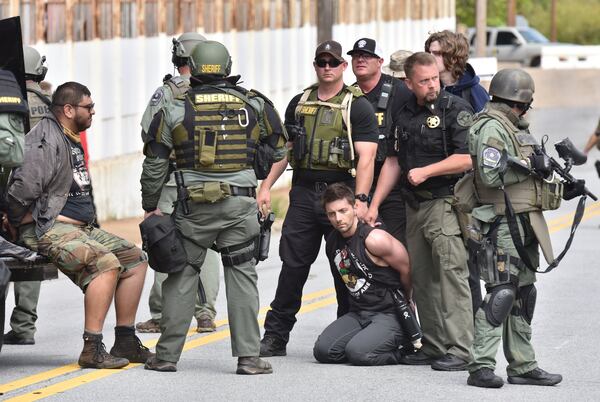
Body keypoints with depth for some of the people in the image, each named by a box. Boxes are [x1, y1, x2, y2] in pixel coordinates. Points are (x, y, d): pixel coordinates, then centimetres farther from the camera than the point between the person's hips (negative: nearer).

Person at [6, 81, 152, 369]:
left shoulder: (73, 141, 20)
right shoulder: (46, 141, -14)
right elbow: (23, 188, -24)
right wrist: (23, 222, -14)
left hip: (81, 228, 10)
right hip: (48, 229, -10)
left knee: (135, 258, 4)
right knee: (106, 263, -29)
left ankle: (126, 342, 7)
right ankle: (92, 349, -29)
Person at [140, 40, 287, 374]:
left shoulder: (175, 109, 1)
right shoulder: (254, 104, 3)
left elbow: (155, 164, 3)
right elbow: (279, 149, 12)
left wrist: (150, 206, 13)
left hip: (193, 206, 0)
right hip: (240, 204, 0)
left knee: (181, 275, 8)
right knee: (243, 275, 5)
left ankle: (167, 355, 8)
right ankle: (249, 356, 0)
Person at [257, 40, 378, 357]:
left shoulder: (358, 106, -1)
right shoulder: (299, 103, 15)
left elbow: (366, 157, -9)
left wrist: (360, 200, -19)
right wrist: (266, 187, 10)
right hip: (304, 193, 4)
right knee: (292, 265, 3)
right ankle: (275, 337, 6)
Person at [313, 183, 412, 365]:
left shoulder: (375, 239, -18)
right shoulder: (332, 241, 5)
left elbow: (407, 270, -7)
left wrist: (403, 303, 11)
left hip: (389, 316, -7)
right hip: (358, 314, 7)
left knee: (357, 352, -30)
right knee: (322, 350, -14)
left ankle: (402, 350, -3)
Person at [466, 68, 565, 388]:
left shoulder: (516, 127, 20)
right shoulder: (491, 127, -12)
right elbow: (491, 174, -22)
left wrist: (563, 189, 16)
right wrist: (529, 164, -16)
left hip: (525, 221, 10)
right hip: (503, 222, -10)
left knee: (523, 295, 12)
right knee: (501, 292, -14)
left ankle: (523, 366, 17)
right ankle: (481, 366, -15)